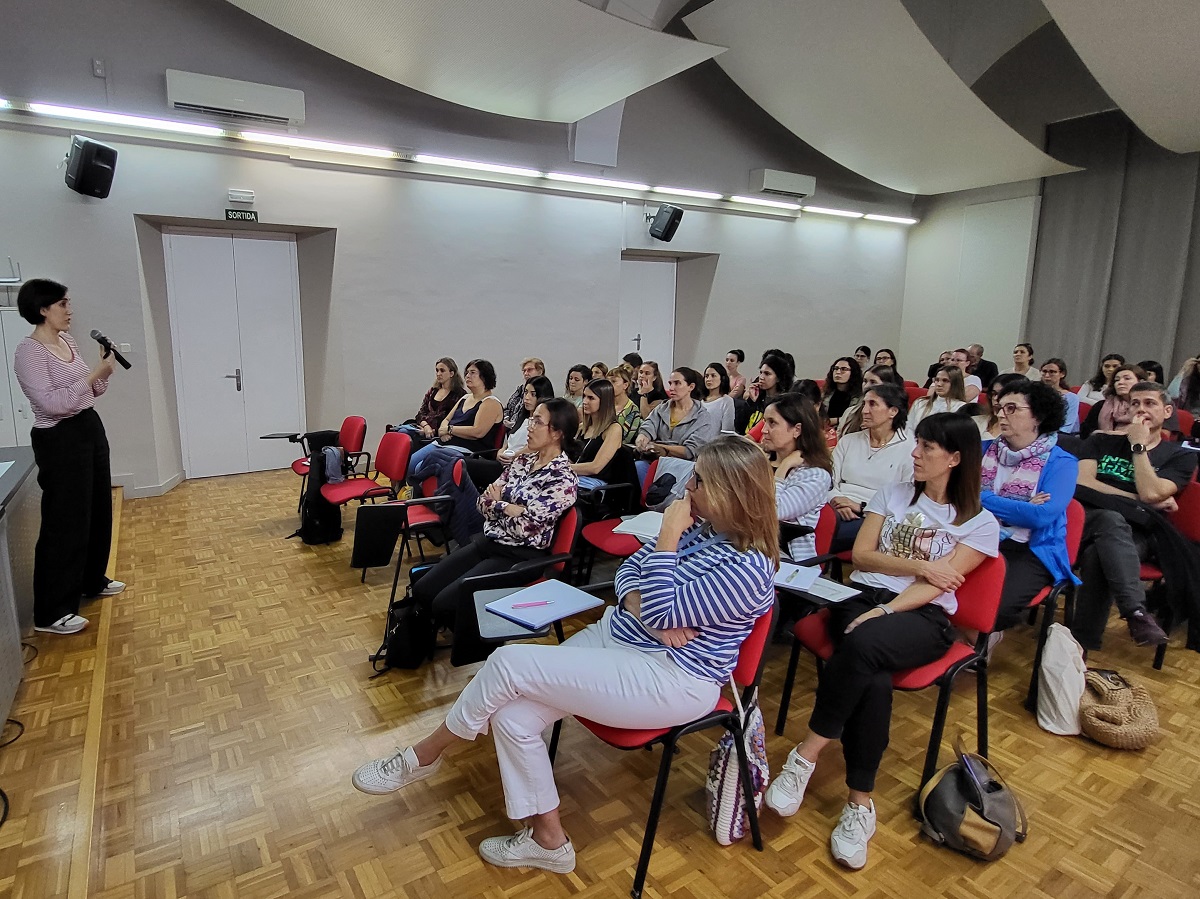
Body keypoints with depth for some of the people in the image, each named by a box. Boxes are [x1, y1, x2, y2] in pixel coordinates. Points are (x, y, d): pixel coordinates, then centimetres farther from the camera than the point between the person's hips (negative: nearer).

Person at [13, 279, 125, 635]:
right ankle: (51, 613, 7)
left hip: (91, 429, 9)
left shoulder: (67, 341, 9)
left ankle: (93, 581, 37)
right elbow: (51, 403, -24)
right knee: (65, 523, -4)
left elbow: (93, 391, 15)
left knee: (98, 511, 18)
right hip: (60, 440, -9)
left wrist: (104, 370, -3)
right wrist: (93, 374, -22)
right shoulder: (28, 352, -16)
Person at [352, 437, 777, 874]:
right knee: (512, 716, -6)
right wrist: (643, 609, -12)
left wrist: (667, 538, -19)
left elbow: (662, 613, -24)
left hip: (669, 678, -8)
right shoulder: (699, 526, 4)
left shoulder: (748, 567, -20)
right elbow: (628, 569, 8)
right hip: (614, 635, 8)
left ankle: (424, 755, 10)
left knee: (509, 663, -17)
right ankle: (547, 840, 14)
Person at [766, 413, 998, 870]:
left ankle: (805, 756, -26)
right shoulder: (893, 493, 17)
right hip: (862, 596, 3)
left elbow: (937, 585, -5)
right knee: (872, 682, -33)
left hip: (923, 618, -2)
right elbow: (861, 556, 9)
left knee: (864, 645, -38)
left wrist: (883, 612, -19)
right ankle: (860, 803, -18)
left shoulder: (980, 523, 7)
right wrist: (919, 565, -5)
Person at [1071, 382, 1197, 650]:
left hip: (1136, 535, -1)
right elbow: (1082, 483, 2)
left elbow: (1150, 493, -5)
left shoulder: (1181, 456, 16)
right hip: (1089, 519, 1)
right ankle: (1136, 612, -49)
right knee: (1110, 519, -38)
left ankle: (1083, 645, -36)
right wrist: (1140, 502, -1)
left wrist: (1139, 446, 0)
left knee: (1097, 555, -37)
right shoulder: (1101, 441, 20)